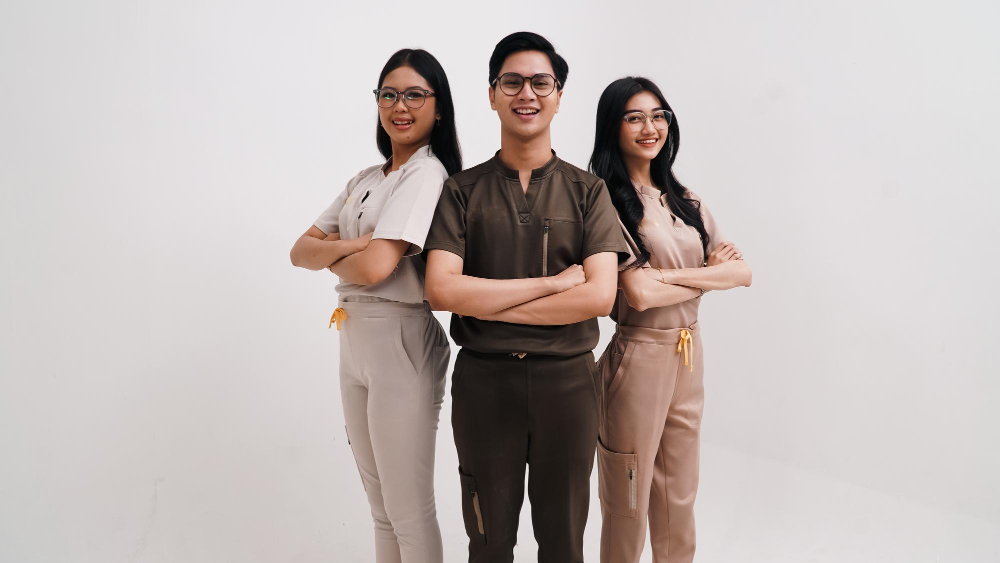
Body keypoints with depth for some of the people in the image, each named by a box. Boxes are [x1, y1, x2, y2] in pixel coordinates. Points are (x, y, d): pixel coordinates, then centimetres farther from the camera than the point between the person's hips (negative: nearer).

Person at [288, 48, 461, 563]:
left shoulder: (427, 174, -12)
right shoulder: (366, 180, 14)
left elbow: (374, 267, -23)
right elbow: (301, 251, 8)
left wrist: (333, 260, -1)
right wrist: (350, 246, -13)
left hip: (401, 343, -8)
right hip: (353, 342, 8)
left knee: (409, 511, 5)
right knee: (380, 505, 20)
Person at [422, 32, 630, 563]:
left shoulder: (586, 190, 1)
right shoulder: (462, 190, 1)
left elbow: (599, 295, -11)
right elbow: (441, 289, -13)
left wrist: (491, 305, -13)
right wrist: (551, 283, -15)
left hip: (566, 379, 1)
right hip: (484, 380, 0)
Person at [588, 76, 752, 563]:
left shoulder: (685, 201, 10)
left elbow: (741, 272, 3)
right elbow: (637, 293, -22)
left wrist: (672, 275, -12)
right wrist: (708, 274, -7)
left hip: (689, 356, 6)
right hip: (636, 357, -6)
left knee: (679, 499, 19)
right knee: (628, 506, 10)